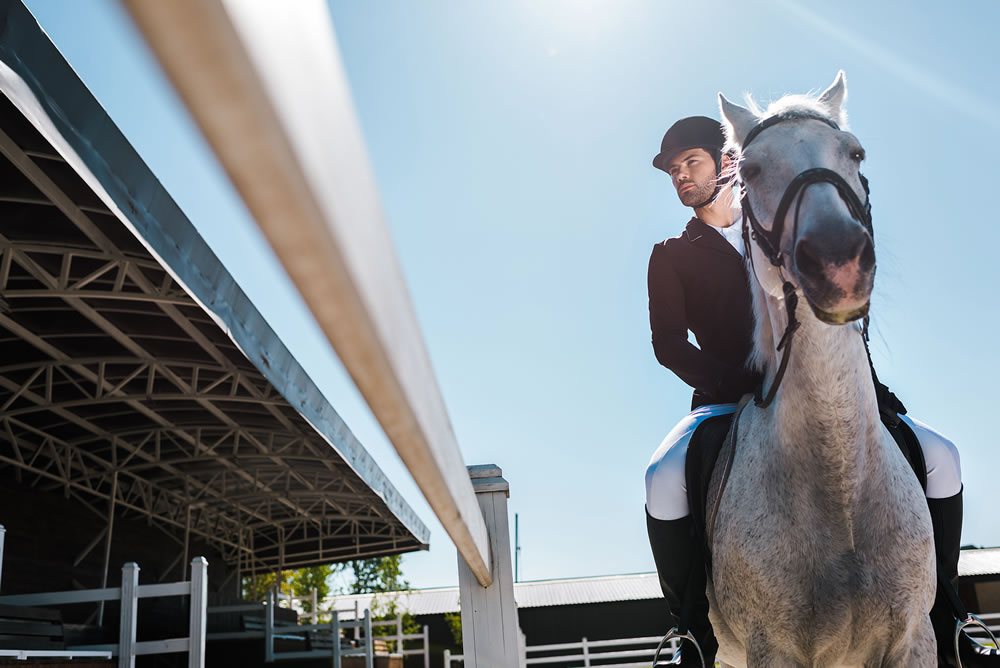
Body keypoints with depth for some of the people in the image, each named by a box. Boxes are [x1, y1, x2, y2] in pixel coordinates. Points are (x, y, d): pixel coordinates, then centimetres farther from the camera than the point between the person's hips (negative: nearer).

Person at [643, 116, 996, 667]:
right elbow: (669, 345, -2)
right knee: (663, 477, -33)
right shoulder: (671, 257, 11)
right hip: (726, 400, -2)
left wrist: (865, 379, -2)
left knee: (941, 457, -12)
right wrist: (743, 385, -17)